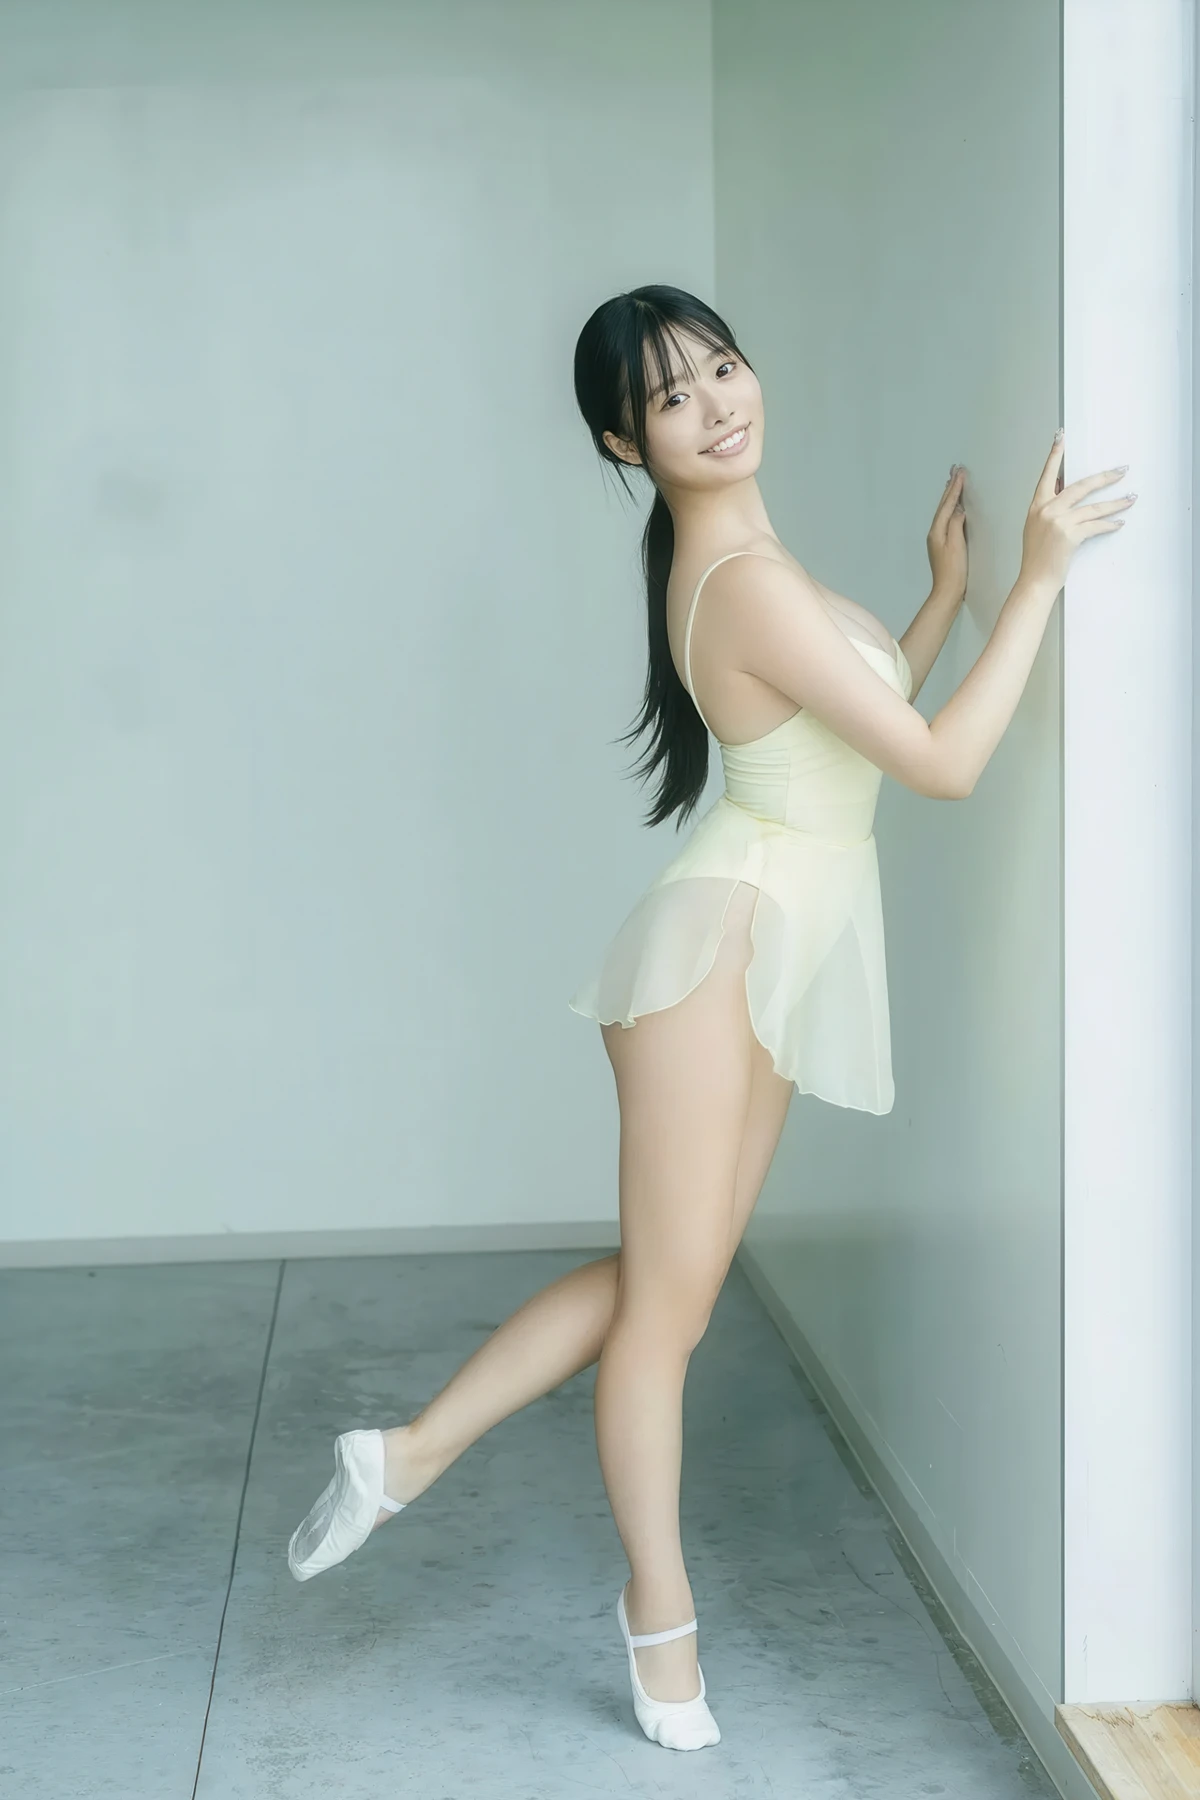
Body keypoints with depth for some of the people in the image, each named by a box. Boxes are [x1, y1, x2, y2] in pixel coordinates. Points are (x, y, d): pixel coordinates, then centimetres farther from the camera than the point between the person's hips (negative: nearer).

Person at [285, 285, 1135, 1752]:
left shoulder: (725, 559, 13)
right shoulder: (753, 580, -18)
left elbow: (865, 714, 23)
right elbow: (943, 763, -15)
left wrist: (947, 591, 19)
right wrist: (1038, 577, -10)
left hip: (771, 965, 10)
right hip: (725, 935, -10)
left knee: (665, 1284, 12)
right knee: (666, 1298, 2)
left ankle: (412, 1453, 20)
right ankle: (661, 1616, 15)